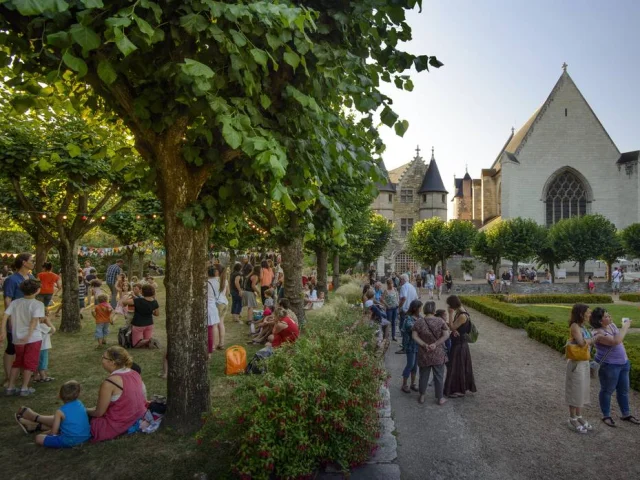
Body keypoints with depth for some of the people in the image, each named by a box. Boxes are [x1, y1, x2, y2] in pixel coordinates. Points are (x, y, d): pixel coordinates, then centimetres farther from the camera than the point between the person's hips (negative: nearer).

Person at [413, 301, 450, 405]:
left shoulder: (418, 322, -6)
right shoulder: (440, 321, -10)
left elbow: (414, 336, -11)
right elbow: (446, 335, -14)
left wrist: (424, 345, -15)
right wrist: (435, 344, -16)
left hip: (424, 354, 2)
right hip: (438, 354, -1)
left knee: (423, 376, 15)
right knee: (439, 376, 11)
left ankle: (422, 396, 26)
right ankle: (440, 398, 21)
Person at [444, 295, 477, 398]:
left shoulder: (462, 316, -25)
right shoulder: (458, 312, 4)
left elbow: (452, 327, -22)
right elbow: (453, 326, 6)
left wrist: (451, 313, -21)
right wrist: (454, 330, -16)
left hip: (459, 344, -9)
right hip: (457, 343, 9)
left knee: (457, 367, 3)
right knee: (460, 366, 19)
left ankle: (459, 390, 16)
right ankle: (463, 388, 32)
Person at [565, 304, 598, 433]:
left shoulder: (582, 326, 7)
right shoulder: (574, 326, -18)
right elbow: (581, 343, -26)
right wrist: (596, 338, -14)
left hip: (584, 363, 9)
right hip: (576, 363, -9)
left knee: (582, 390, 16)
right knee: (575, 391, 2)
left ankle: (579, 417, 30)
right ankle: (572, 421, 15)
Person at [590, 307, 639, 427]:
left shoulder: (611, 325, 1)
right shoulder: (598, 333, -25)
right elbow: (615, 341, -37)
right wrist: (625, 327, -26)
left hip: (623, 363, 8)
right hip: (608, 366, -8)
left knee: (623, 390, 18)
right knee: (607, 391, 8)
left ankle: (626, 414, 35)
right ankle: (606, 416, 24)